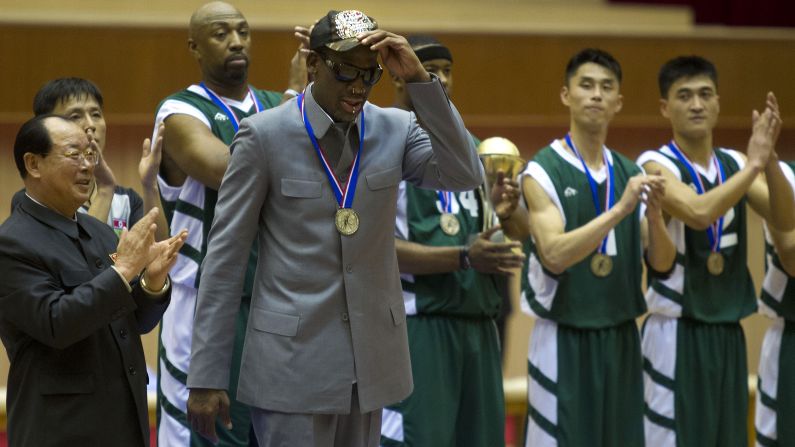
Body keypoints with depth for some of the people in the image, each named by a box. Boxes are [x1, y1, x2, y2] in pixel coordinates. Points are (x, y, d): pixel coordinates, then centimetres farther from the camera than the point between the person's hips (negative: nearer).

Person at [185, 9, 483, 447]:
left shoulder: (396, 128, 4)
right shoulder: (265, 134, -7)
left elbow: (465, 176, -12)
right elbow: (225, 255, -6)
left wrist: (419, 80, -17)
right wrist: (206, 376, -9)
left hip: (371, 358, 4)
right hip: (293, 359, -4)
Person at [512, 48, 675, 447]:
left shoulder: (631, 173, 8)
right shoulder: (542, 172, -9)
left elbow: (661, 264, 4)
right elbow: (555, 256, -22)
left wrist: (654, 214, -15)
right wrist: (619, 210, -27)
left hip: (621, 338, 5)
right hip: (565, 339, -5)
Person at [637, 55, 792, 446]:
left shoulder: (734, 164, 9)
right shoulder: (657, 165, -10)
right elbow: (698, 212, -29)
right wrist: (754, 164, -25)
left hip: (728, 332, 6)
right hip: (677, 333, -6)